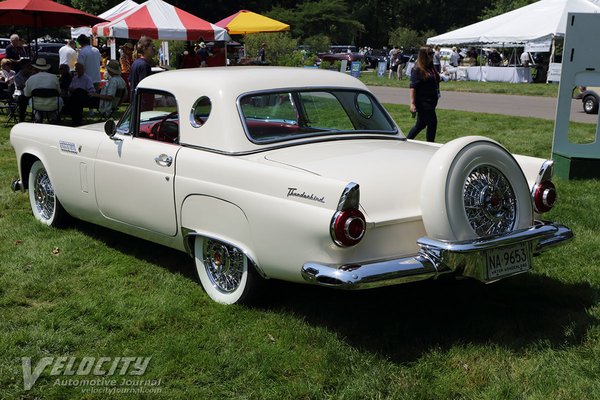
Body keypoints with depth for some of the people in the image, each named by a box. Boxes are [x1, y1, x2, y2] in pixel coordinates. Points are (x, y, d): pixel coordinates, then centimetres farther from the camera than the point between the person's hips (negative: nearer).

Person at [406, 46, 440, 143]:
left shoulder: (431, 68, 13)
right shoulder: (417, 70, -13)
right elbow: (412, 87, -18)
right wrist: (412, 103, -24)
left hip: (431, 102, 9)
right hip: (423, 102, -9)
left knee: (421, 124, 15)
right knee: (432, 123, -6)